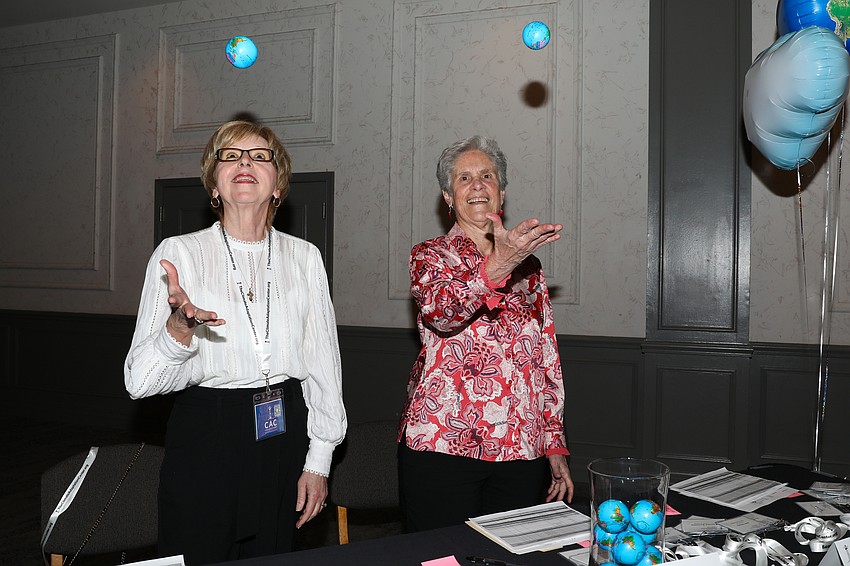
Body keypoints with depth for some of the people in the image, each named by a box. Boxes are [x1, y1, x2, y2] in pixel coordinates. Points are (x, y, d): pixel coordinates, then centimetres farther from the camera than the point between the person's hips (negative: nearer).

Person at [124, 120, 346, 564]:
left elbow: (324, 362, 6)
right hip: (205, 434, -2)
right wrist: (179, 327, -29)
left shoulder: (304, 257, 4)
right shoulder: (179, 253, -4)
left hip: (284, 434, 3)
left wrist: (318, 461, 4)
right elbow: (140, 380, -9)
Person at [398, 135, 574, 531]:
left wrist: (555, 445, 10)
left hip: (522, 448, 4)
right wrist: (498, 267, -38)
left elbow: (548, 359, 14)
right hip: (442, 444, -3)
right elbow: (440, 310, -21)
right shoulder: (431, 256, 2)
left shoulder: (528, 264, 14)